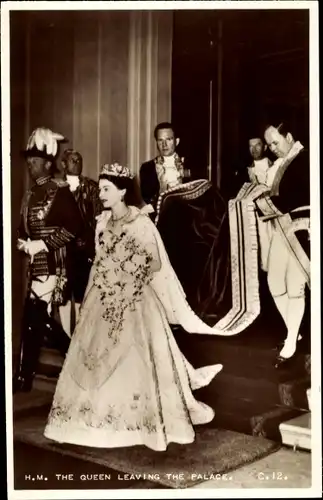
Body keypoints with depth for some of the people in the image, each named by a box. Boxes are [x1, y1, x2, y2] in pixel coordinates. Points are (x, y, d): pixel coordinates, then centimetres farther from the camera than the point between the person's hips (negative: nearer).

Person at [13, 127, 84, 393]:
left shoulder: (60, 191, -10)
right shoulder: (31, 194, 13)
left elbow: (74, 226, -17)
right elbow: (24, 228, 19)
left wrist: (43, 244, -18)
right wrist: (24, 242, -3)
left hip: (54, 264, -8)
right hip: (36, 263, 8)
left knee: (34, 318, -6)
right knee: (40, 318, 12)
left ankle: (24, 377, 4)